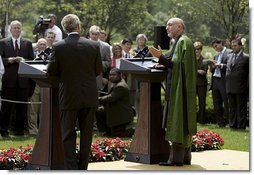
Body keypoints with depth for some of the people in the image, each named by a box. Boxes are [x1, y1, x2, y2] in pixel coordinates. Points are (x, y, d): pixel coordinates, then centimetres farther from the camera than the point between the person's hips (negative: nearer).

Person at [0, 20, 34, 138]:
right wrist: (10, 60, -17)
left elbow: (32, 60, 8)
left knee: (22, 106, 4)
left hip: (23, 79, 2)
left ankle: (19, 130, 12)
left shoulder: (27, 43, 12)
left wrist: (23, 60, -11)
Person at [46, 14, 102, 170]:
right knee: (86, 134, 12)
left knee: (68, 135, 5)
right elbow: (99, 70, 4)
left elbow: (51, 72, -4)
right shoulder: (94, 46, -6)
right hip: (89, 97, 2)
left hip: (69, 97, -2)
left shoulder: (58, 47, -11)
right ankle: (83, 167, 17)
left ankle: (71, 168, 0)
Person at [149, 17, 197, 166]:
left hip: (181, 88, -11)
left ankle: (176, 158, -11)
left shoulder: (183, 42, -12)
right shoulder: (180, 41, 19)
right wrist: (162, 61, 15)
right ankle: (185, 156, 15)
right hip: (180, 88, 11)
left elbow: (177, 64, -20)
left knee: (178, 121, -10)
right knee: (183, 122, 11)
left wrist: (160, 57, -25)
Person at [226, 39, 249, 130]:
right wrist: (227, 84, 13)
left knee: (241, 108, 0)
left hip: (241, 88, -6)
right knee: (232, 108, 13)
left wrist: (248, 87, -9)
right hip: (230, 87, 6)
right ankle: (232, 125, 20)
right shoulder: (229, 56, 14)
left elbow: (249, 73, -5)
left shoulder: (246, 57, -5)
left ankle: (241, 126, 5)